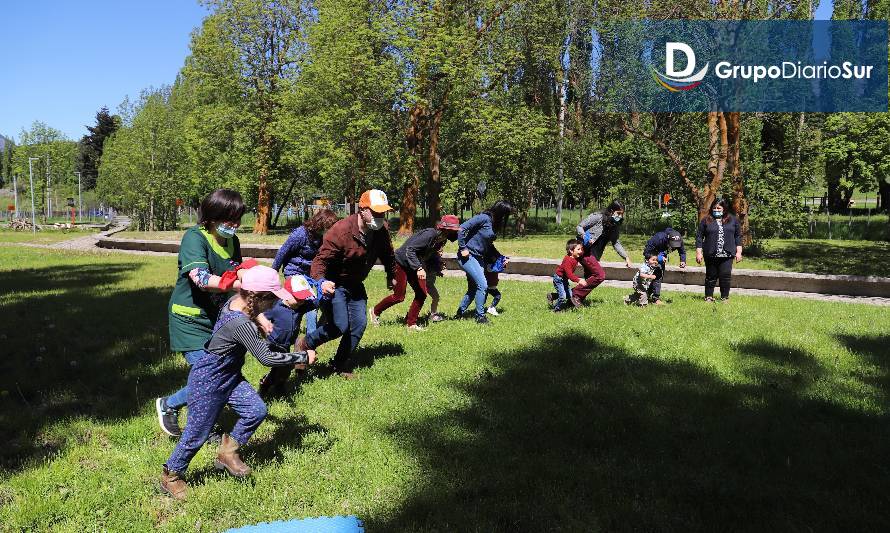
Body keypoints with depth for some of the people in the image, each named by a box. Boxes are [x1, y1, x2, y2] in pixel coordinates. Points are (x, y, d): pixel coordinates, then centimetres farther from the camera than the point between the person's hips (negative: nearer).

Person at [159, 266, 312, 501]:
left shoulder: (235, 301, -7)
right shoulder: (241, 324, -34)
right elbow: (266, 357, -32)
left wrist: (258, 324, 8)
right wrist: (303, 358, -25)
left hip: (229, 376, 9)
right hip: (207, 382, -9)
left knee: (257, 410, -3)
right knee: (197, 433, 4)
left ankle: (227, 452, 16)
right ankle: (171, 476, 26)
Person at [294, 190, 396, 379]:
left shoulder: (381, 231, -7)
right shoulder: (341, 231, -28)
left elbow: (388, 255, 14)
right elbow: (320, 260, -27)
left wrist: (391, 276, 26)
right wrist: (321, 281, -45)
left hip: (355, 285, 7)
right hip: (333, 284, -7)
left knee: (359, 324, 2)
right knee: (340, 326, -15)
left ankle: (341, 365, 21)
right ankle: (305, 344, 12)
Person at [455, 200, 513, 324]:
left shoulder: (493, 223, 10)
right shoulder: (484, 218, -16)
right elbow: (462, 228, -21)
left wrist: (501, 257, 12)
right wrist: (463, 248, -20)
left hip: (478, 258, 9)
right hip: (468, 256, -9)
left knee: (473, 288, 14)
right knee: (482, 285, -11)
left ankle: (460, 313, 27)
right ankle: (480, 316, 1)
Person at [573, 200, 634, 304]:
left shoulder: (614, 226, 11)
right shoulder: (597, 217, -11)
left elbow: (616, 243, 14)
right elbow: (579, 227, -9)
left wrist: (626, 257, 5)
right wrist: (585, 237, -27)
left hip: (594, 255, 9)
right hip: (584, 250, -9)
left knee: (590, 279, 7)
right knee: (600, 275, -18)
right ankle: (575, 294, -12)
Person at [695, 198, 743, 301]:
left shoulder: (733, 220, 10)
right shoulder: (706, 220, 5)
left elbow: (738, 236, 12)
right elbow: (699, 237, 4)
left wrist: (738, 252, 6)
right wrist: (698, 252, -2)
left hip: (727, 255, 1)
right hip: (710, 255, -1)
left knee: (726, 276, -2)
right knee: (711, 276, 6)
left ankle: (725, 297, 10)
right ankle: (709, 296, 18)